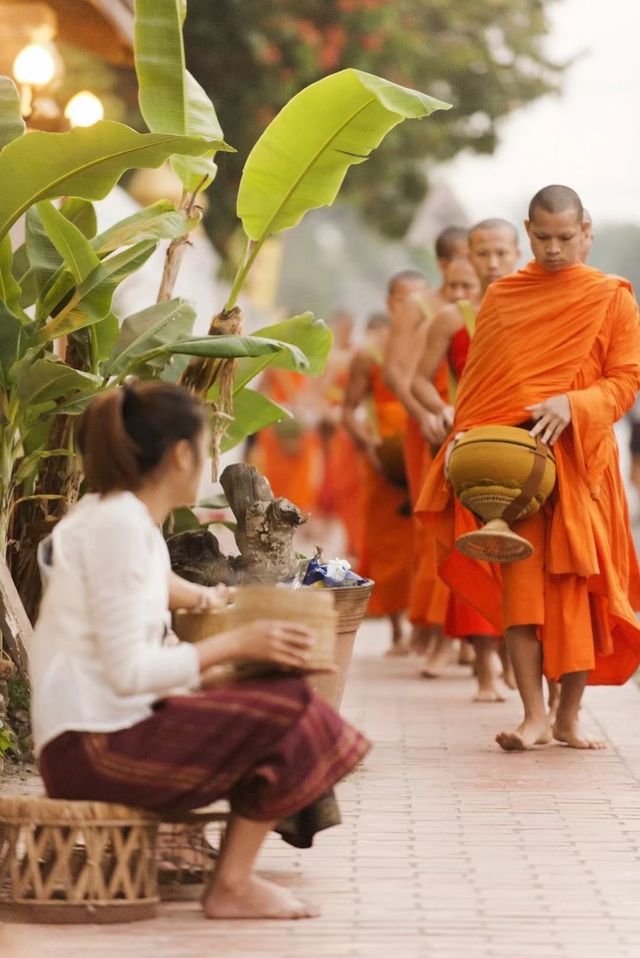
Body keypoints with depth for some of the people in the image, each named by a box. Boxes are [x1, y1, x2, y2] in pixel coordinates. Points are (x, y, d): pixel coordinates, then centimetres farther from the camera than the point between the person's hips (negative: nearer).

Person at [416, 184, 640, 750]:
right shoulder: (502, 297, 11)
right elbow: (477, 380, 11)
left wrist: (572, 406, -18)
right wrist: (464, 437, -5)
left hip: (581, 459, -1)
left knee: (577, 585, -1)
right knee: (520, 581, -7)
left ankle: (569, 715, 9)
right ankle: (534, 715, -7)